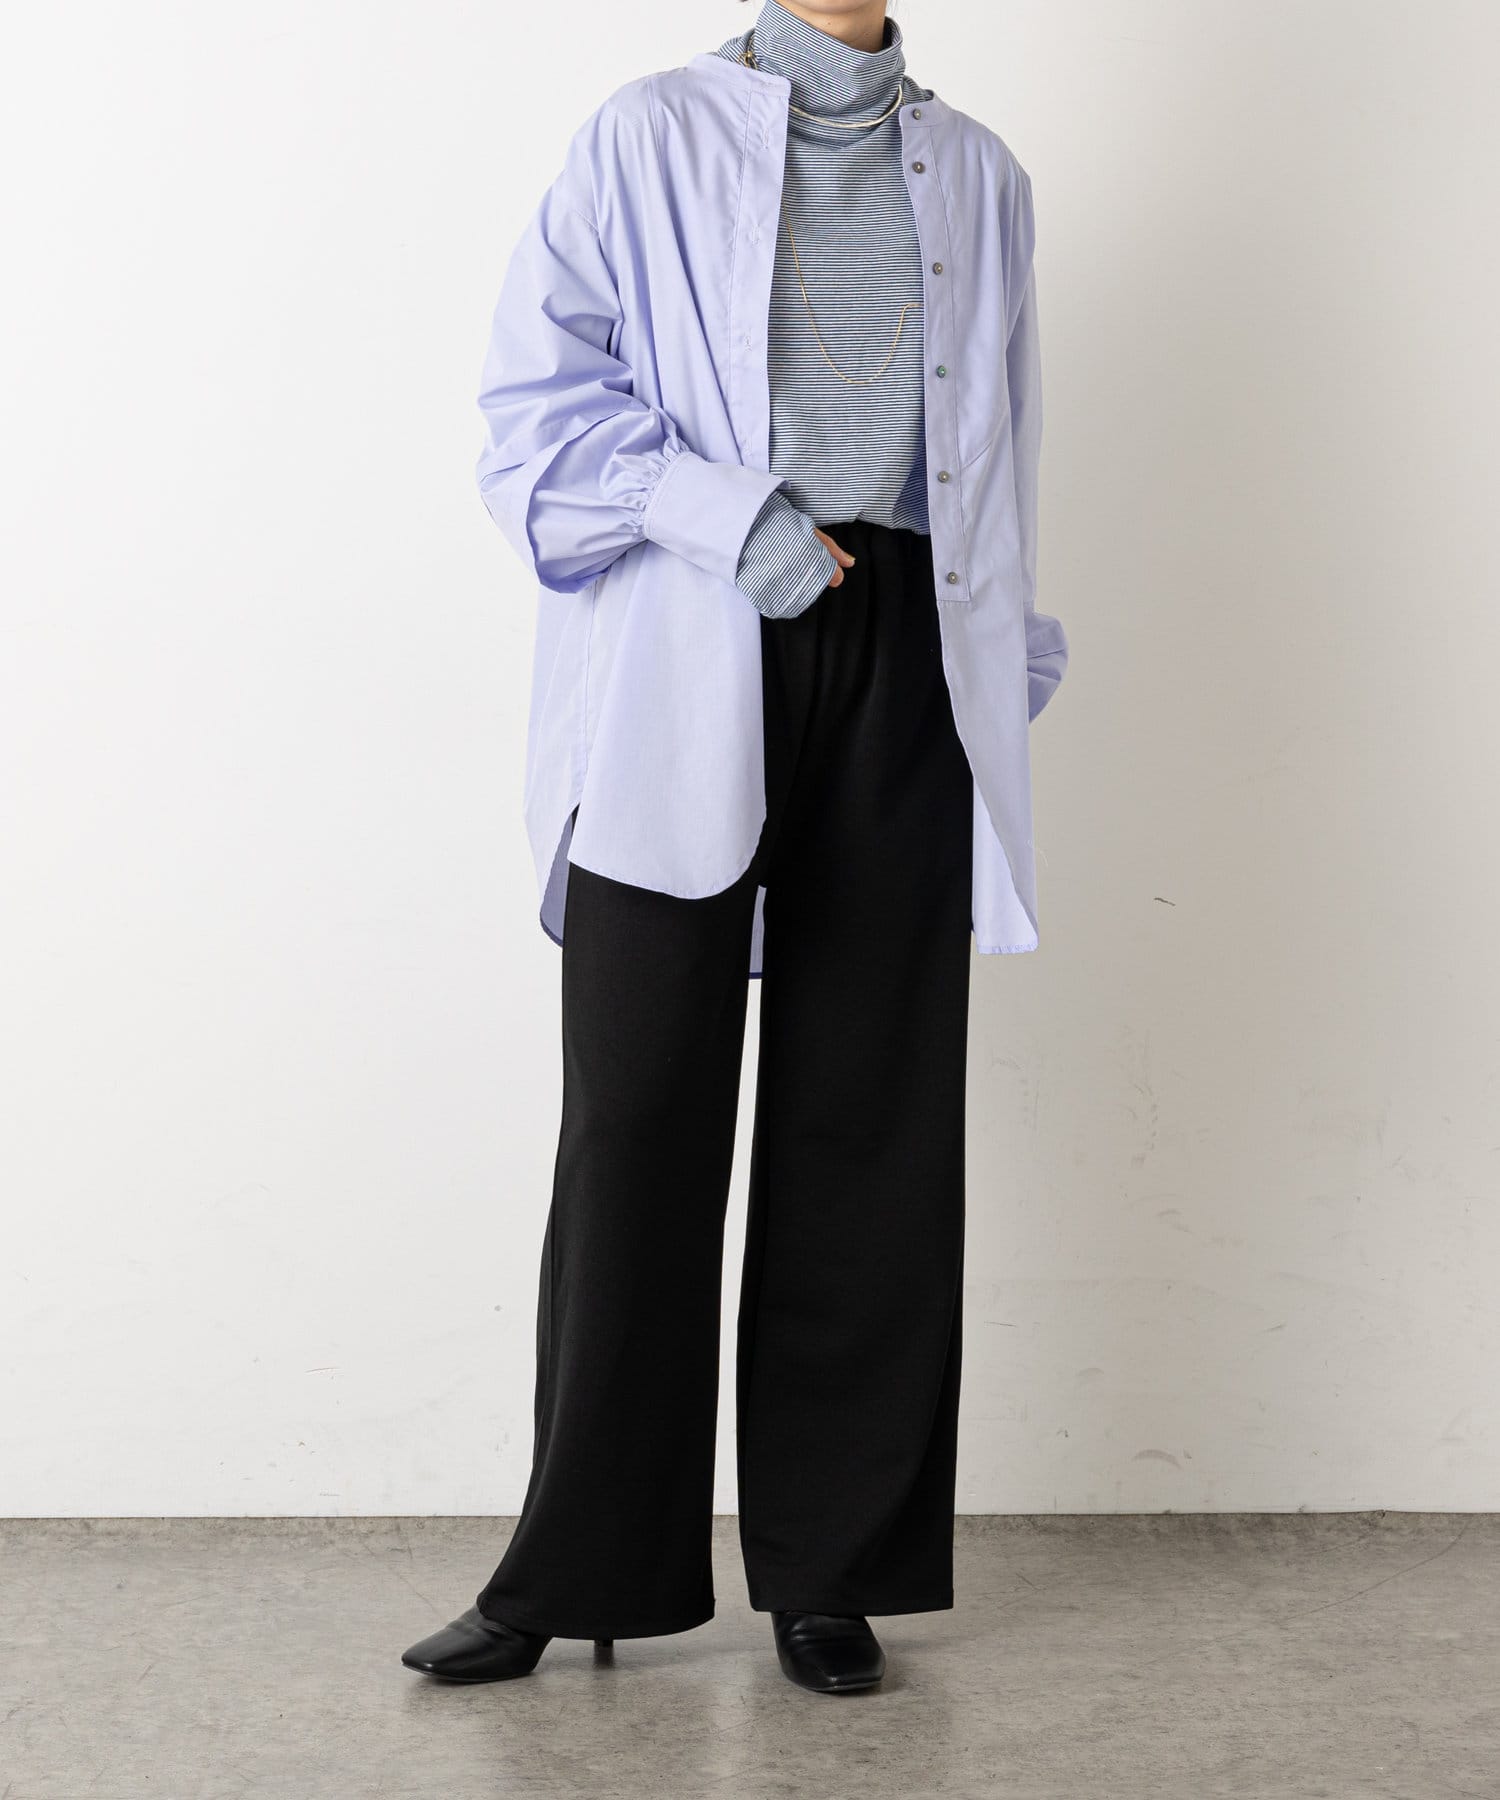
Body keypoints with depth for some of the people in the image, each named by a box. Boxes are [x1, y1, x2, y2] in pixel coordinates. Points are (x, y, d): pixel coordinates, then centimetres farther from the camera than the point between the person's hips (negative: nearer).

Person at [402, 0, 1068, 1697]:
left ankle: (829, 1572, 15)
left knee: (871, 1126, 4)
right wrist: (728, 512, -14)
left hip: (900, 667, 3)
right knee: (638, 1124, -2)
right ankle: (576, 1574, 10)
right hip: (685, 686, -3)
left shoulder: (976, 174, 17)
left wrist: (1004, 679, 15)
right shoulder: (646, 142, 5)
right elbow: (534, 416, -1)